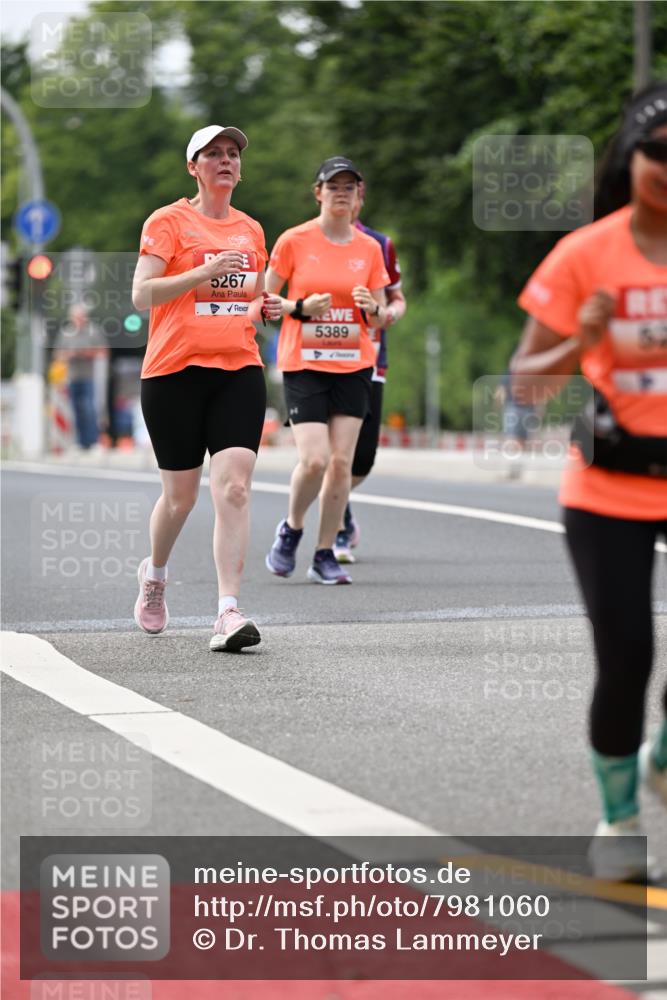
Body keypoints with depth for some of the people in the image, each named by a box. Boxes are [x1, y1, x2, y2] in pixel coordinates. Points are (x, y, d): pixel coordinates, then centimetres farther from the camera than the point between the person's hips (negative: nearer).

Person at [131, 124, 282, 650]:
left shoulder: (251, 230, 15)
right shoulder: (169, 221, -1)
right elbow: (141, 293, -12)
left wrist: (266, 307, 6)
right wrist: (206, 272, -21)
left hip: (239, 370, 3)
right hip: (175, 371, -3)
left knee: (234, 487, -13)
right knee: (181, 494, 5)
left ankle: (229, 611, -17)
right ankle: (154, 574, 37)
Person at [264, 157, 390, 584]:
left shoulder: (369, 248, 6)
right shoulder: (293, 241, -3)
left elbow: (381, 319, 12)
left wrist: (373, 309, -11)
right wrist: (301, 308, -15)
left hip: (354, 365, 3)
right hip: (303, 364, -3)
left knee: (342, 462, -2)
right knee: (314, 460, -14)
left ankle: (325, 555, 9)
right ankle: (291, 529, 14)